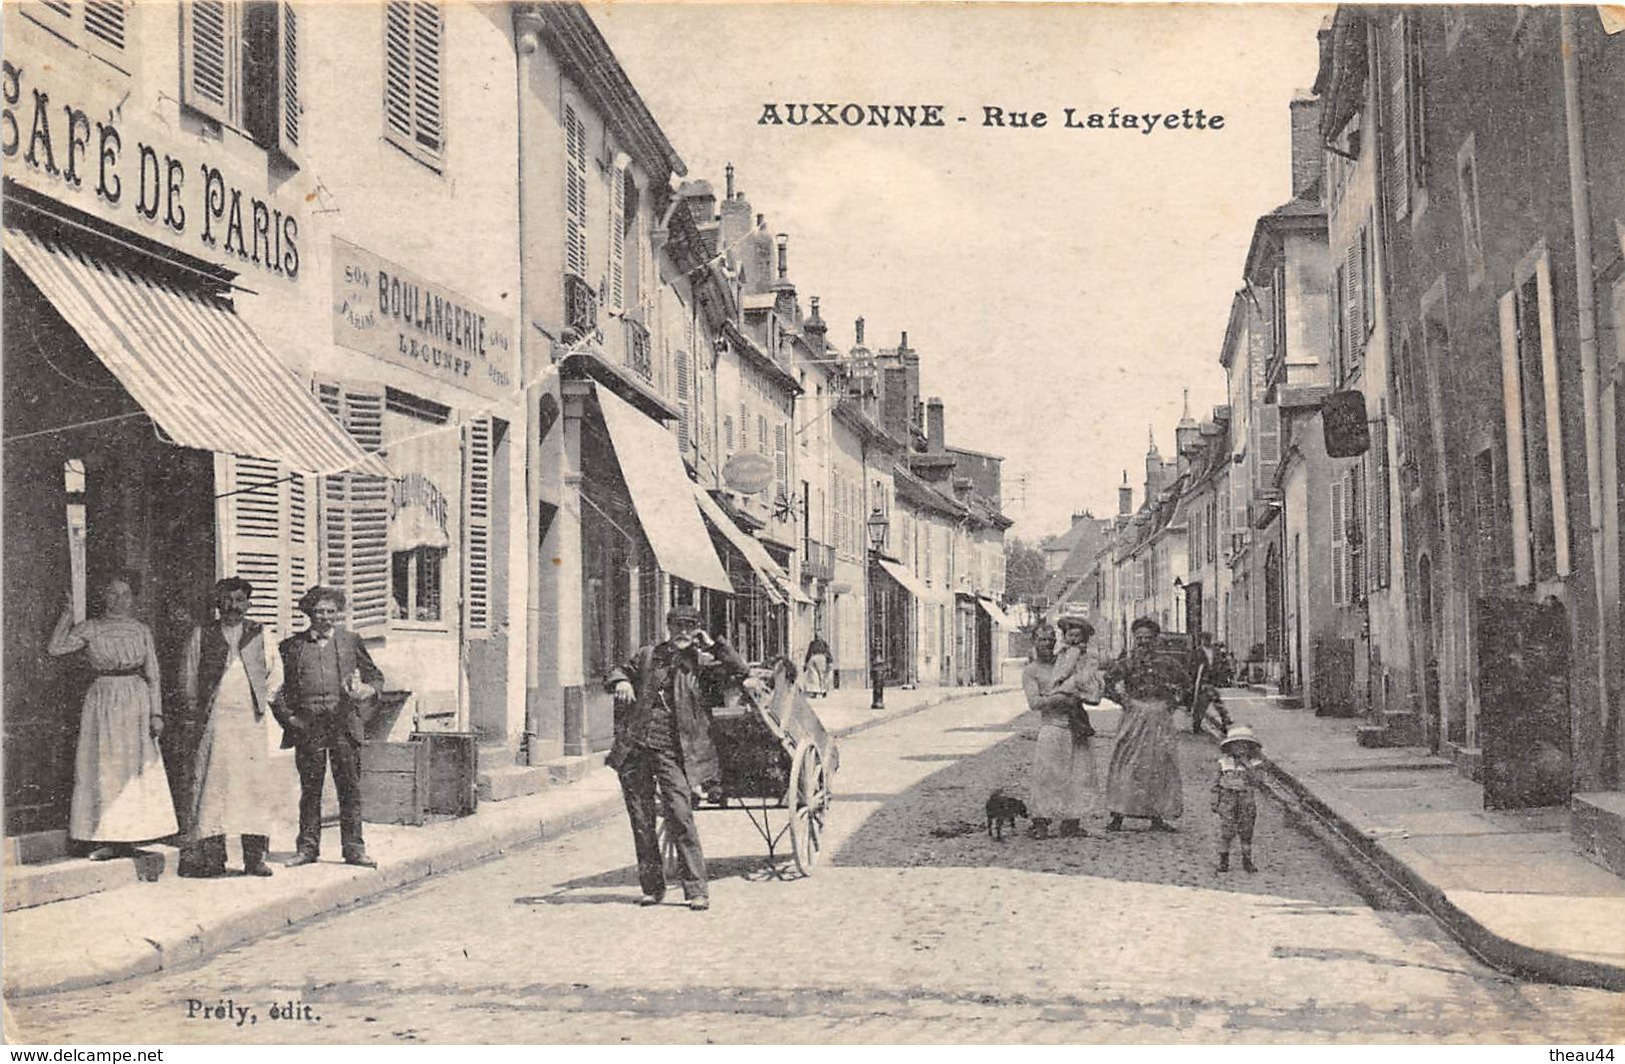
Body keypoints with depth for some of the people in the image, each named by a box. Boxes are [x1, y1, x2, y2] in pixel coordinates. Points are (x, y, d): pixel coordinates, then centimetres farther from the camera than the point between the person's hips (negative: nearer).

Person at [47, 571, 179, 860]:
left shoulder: (141, 630, 6)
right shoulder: (90, 630, 5)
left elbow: (153, 676, 5)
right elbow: (54, 649, -7)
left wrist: (156, 713, -2)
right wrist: (68, 614, -4)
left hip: (136, 701, 0)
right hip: (103, 702, 0)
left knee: (135, 770, 0)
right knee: (102, 769, -2)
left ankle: (128, 838, 6)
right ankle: (107, 839, 3)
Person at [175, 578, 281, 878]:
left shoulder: (259, 634, 11)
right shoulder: (202, 635, 8)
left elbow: (276, 668, 20)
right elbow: (188, 677, 7)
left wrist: (265, 697, 7)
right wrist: (191, 719, 0)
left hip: (251, 720, 1)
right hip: (214, 719, -1)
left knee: (255, 783, -2)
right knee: (212, 785, -5)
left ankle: (255, 857, 3)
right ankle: (212, 858, -2)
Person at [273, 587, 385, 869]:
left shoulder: (351, 641, 11)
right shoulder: (292, 646, 9)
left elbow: (375, 676, 14)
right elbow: (277, 687, 12)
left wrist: (367, 691, -7)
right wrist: (287, 717, 0)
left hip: (344, 725, 0)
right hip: (307, 727, 0)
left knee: (350, 788, 0)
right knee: (310, 790, 5)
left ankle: (354, 848, 6)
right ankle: (308, 848, 14)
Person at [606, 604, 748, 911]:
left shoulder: (701, 663, 5)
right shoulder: (647, 656, 14)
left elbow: (739, 669, -8)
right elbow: (614, 675, 22)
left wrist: (712, 644, -4)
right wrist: (620, 681, -1)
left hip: (672, 752, -3)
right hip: (635, 748, 3)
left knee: (681, 818, -11)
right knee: (641, 821, 7)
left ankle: (697, 890, -5)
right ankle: (652, 887, 19)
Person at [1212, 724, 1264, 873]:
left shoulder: (1254, 762, -1)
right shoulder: (1225, 762, 1)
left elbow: (1259, 779, -16)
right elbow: (1218, 783, 7)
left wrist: (1247, 765, -23)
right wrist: (1215, 802, 5)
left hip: (1246, 801, 0)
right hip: (1228, 800, 0)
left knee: (1246, 832, 7)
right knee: (1226, 832, -2)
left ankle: (1247, 860, 20)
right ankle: (1223, 862, 6)